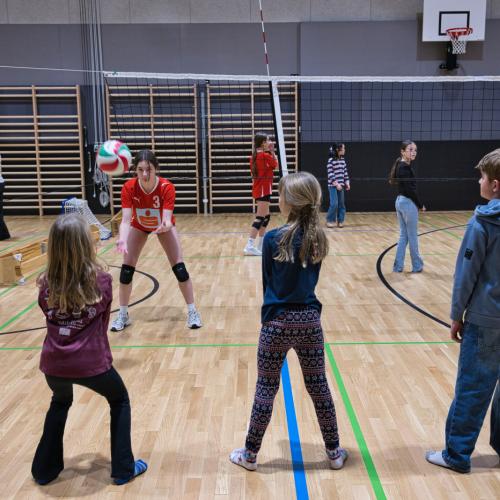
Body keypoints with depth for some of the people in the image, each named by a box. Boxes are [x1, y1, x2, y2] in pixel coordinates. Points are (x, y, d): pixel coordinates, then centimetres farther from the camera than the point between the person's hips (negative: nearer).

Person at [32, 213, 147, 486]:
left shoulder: (47, 285, -3)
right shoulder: (100, 280, -9)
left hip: (53, 364, 4)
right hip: (91, 362, -3)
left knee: (59, 404, 35)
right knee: (120, 401, 25)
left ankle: (45, 469, 42)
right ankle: (123, 468, 28)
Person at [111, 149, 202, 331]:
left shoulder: (166, 187, -35)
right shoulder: (129, 187, -31)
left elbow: (167, 219, -41)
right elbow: (126, 220, -37)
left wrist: (165, 225, -65)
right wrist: (122, 240, -57)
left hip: (163, 226, -1)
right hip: (139, 226, 1)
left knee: (179, 266, -10)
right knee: (126, 268, -5)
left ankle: (192, 312, 6)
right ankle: (123, 315, 13)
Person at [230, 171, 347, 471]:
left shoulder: (273, 239, -12)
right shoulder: (318, 239, 0)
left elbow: (267, 282, -2)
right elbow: (311, 280, 8)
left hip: (278, 322, -3)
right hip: (310, 320, 4)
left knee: (266, 389, 9)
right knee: (319, 387, 15)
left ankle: (250, 454, 24)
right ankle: (334, 452, 29)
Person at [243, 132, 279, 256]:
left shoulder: (255, 155, 10)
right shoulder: (265, 155, -14)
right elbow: (275, 165, 2)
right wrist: (272, 151, 6)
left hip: (258, 189, 9)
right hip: (263, 189, -9)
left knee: (266, 216, 17)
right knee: (260, 218, -9)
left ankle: (260, 245, 20)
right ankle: (250, 246, -13)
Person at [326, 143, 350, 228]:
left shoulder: (342, 160, 9)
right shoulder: (331, 160, -11)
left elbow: (345, 173, 14)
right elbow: (330, 174, -14)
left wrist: (347, 183, 5)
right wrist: (336, 184, -19)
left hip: (341, 185, 6)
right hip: (333, 186, -6)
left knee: (341, 204, 6)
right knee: (334, 204, -11)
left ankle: (340, 221, 14)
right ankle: (330, 221, 4)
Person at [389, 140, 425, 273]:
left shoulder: (400, 166, 11)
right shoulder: (405, 167, -17)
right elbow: (409, 189, -20)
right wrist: (420, 205, -10)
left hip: (400, 201, 9)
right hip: (408, 203, -9)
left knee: (403, 235, 13)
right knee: (412, 236, 4)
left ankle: (398, 265, 15)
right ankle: (417, 266, 16)